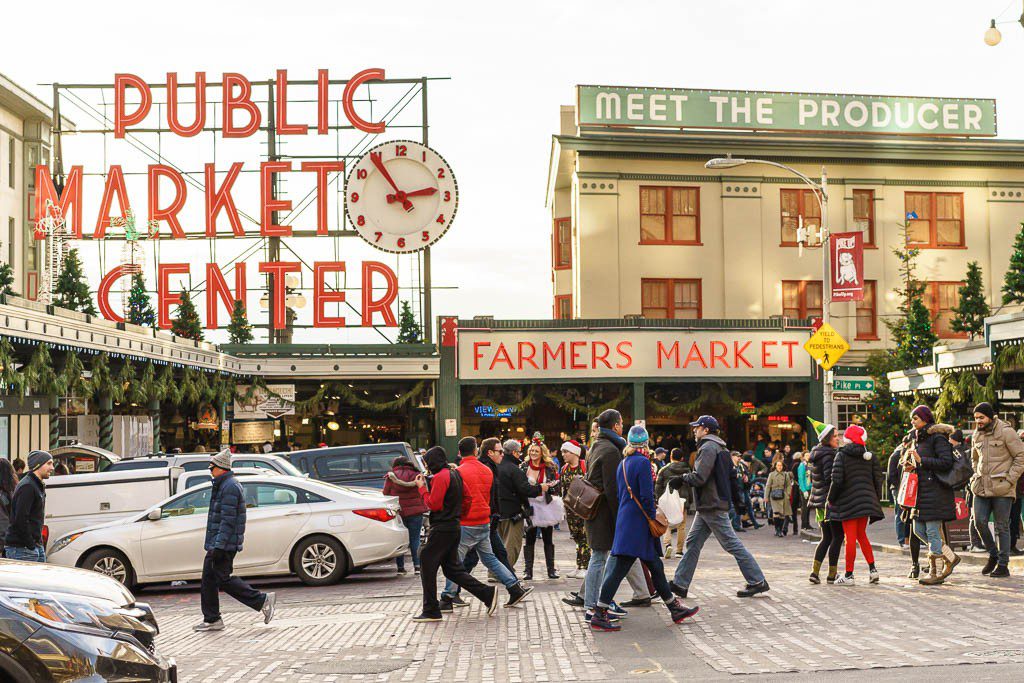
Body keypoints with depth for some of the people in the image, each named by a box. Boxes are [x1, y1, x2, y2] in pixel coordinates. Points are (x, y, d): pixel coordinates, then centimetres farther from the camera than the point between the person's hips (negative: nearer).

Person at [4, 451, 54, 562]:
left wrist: (39, 543, 13)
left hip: (36, 546, 10)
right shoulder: (27, 487, -15)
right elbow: (20, 519, -21)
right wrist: (31, 545, -18)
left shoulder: (38, 486, 17)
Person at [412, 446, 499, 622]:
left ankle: (431, 611, 4)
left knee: (427, 567, 1)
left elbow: (433, 504, -17)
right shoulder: (455, 474, 13)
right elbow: (468, 497, 19)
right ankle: (488, 594, 7)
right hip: (455, 527, 9)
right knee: (452, 569, 14)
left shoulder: (440, 477, -16)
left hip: (442, 528, -9)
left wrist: (422, 487, -7)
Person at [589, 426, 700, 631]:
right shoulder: (643, 462, -14)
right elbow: (646, 496, -18)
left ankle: (675, 608, 23)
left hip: (624, 520, 9)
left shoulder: (622, 464, 12)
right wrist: (652, 517, -6)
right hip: (637, 524, -9)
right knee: (618, 569, -6)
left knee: (655, 566, 14)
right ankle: (599, 616, -5)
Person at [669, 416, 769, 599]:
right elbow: (731, 477, 20)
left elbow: (699, 478, -22)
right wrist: (737, 499, 21)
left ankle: (757, 582, 1)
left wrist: (681, 479, -7)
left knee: (732, 544, -5)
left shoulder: (708, 448, -14)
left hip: (713, 506, -10)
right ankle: (680, 584, 11)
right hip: (707, 507, 10)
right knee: (692, 543, 9)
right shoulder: (721, 448, 18)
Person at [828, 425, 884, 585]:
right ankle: (872, 569, 13)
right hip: (866, 500, 5)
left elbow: (837, 480, -14)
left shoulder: (841, 455, -8)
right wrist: (876, 498, 14)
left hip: (848, 501, -5)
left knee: (850, 538, -1)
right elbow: (878, 478, 5)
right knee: (861, 535, 19)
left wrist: (831, 499, -2)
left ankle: (848, 575, 2)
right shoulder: (869, 455, 6)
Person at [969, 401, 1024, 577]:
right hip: (982, 488, 6)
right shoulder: (977, 434, 12)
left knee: (1002, 526, -1)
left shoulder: (1006, 431, -8)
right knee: (980, 521, -2)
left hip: (1001, 488, -6)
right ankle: (993, 555, 18)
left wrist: (1010, 479, -13)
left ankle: (1003, 565, 6)